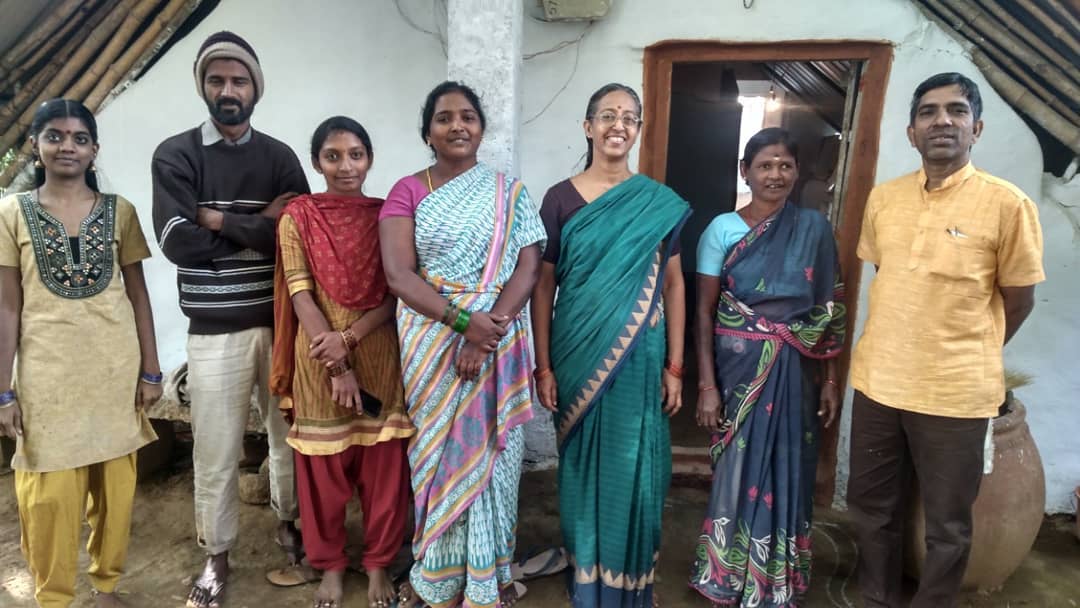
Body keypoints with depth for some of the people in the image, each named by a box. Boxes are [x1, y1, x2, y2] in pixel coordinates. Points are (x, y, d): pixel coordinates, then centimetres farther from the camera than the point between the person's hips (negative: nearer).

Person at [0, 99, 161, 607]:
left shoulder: (119, 211, 4)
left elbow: (138, 294, 5)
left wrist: (150, 370, 1)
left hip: (115, 368, 1)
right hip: (48, 373, -1)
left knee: (115, 486, 10)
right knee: (50, 496, 5)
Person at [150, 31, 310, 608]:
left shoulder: (280, 157, 5)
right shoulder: (175, 155, 0)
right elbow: (178, 242, -13)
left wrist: (221, 220, -11)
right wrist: (259, 226, -9)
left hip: (280, 321, 2)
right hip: (214, 330, -2)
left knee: (289, 434, 15)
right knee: (216, 451, 7)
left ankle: (288, 519, 39)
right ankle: (216, 553, 27)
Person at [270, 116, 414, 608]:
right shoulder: (297, 217, -1)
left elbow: (397, 293, -3)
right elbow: (300, 296, -7)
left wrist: (349, 338, -17)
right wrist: (336, 364, -15)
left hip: (379, 356, 1)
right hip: (320, 359, 0)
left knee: (382, 464, 9)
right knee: (323, 467, 11)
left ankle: (378, 563, 28)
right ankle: (330, 566, 30)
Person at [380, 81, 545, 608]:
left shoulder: (509, 192, 5)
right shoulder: (408, 192, 2)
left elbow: (528, 267, -5)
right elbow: (397, 274, -9)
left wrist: (486, 333, -19)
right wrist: (465, 320, -21)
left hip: (497, 343, 1)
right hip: (433, 343, 0)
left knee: (488, 455, 9)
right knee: (439, 455, 7)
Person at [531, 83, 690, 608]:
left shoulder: (661, 203, 3)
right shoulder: (560, 199, 0)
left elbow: (673, 285, 4)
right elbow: (542, 285, -1)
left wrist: (674, 366, 0)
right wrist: (542, 366, -5)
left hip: (639, 360, 1)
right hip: (577, 358, 0)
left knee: (632, 472, 8)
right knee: (584, 468, 11)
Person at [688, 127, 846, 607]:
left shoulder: (813, 228, 2)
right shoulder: (722, 229, -3)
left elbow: (830, 311, 5)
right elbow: (704, 312, -4)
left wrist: (830, 379, 2)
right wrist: (706, 384, -9)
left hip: (794, 372, 2)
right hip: (738, 367, -1)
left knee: (786, 474, 11)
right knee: (737, 471, 7)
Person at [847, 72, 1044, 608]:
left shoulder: (1007, 204, -11)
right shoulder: (882, 199, 3)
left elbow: (1018, 301, -2)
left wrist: (969, 358, 9)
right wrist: (906, 347, 14)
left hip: (954, 393, -4)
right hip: (878, 382, 4)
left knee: (946, 528, 12)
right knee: (871, 510, 18)